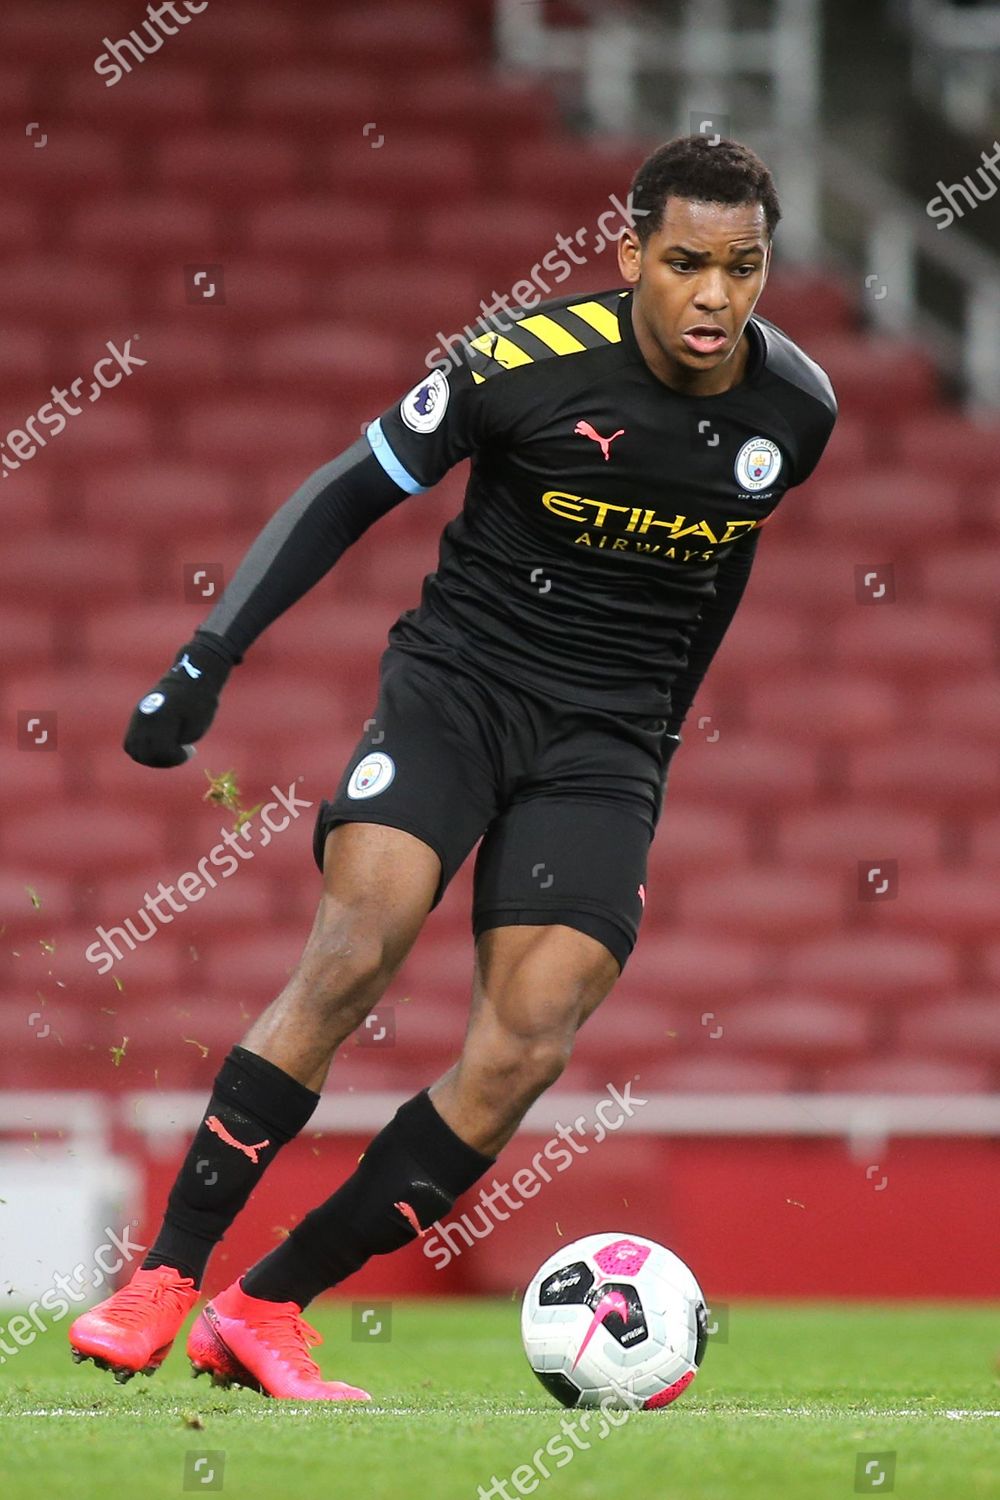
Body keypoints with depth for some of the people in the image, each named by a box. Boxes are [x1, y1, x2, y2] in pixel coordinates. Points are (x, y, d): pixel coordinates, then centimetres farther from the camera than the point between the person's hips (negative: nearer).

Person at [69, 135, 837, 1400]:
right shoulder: (527, 364, -15)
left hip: (605, 744, 3)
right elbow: (350, 493, -5)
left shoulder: (795, 410, -2)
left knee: (526, 1050, -13)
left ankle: (264, 1311, -4)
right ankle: (163, 1280, -16)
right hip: (456, 684, -3)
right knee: (353, 952, -25)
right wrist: (210, 656, -10)